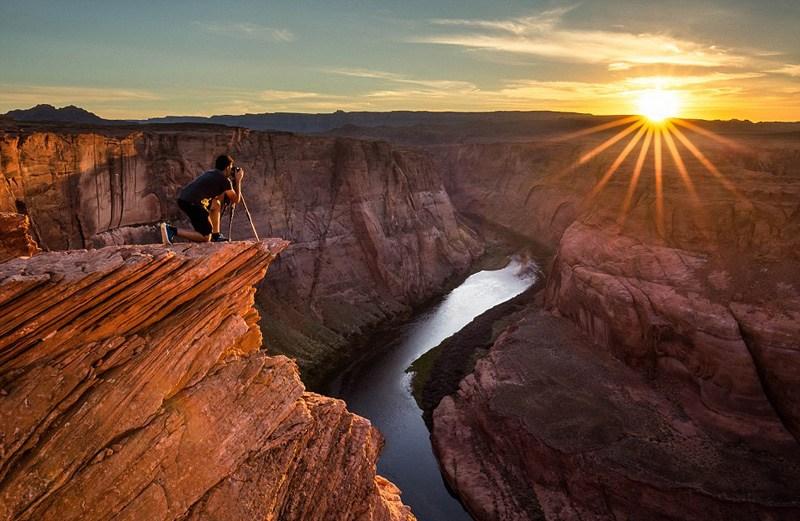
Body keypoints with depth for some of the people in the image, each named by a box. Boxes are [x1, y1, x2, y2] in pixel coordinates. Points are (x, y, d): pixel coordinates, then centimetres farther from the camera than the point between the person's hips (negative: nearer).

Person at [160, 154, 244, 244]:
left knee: (216, 204, 28)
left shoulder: (211, 173, 25)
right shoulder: (224, 180, 0)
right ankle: (171, 230, -10)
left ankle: (216, 235, 25)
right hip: (191, 203, -9)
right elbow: (236, 200, 8)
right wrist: (238, 180, 16)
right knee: (206, 237, -3)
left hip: (182, 198, 9)